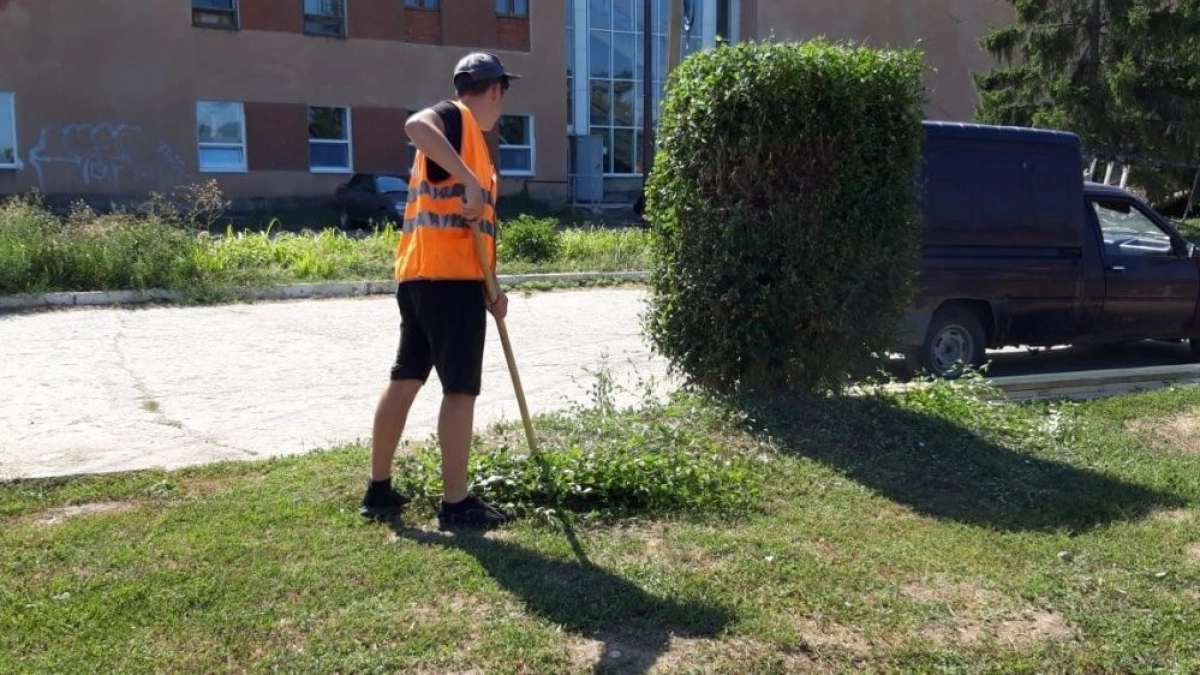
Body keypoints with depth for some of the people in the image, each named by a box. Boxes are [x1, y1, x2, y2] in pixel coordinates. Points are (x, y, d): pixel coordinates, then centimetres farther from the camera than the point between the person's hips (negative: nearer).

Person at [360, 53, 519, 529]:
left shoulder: (472, 142, 24)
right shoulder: (455, 120, -3)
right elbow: (416, 125, -29)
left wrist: (491, 288, 16)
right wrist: (470, 181, -32)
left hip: (420, 275, 10)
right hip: (447, 276, -10)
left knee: (405, 379, 13)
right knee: (460, 388, -4)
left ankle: (379, 490, 22)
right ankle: (456, 504, 4)